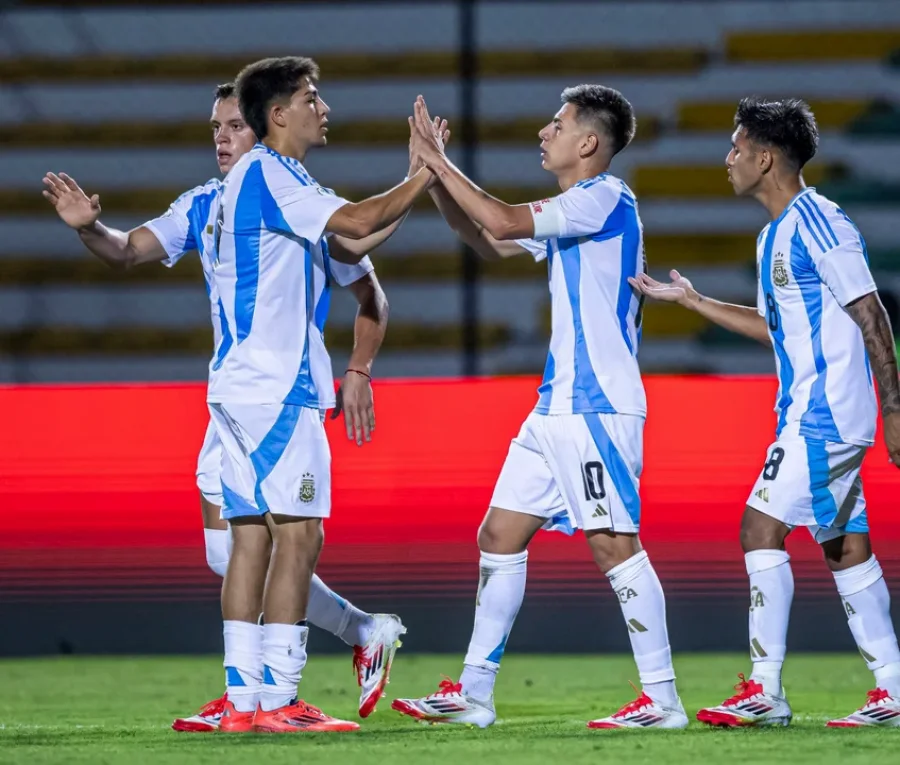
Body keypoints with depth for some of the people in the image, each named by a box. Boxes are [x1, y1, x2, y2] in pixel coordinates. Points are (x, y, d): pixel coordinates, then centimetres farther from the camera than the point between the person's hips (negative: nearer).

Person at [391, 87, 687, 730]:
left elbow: (502, 222, -19)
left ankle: (663, 699, -7)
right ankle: (474, 693, 13)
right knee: (500, 536, 9)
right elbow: (489, 241, 26)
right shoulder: (571, 211, 18)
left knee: (614, 543, -10)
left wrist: (440, 163, -9)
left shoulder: (605, 198, -11)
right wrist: (434, 176, 15)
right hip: (560, 406, 10)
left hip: (598, 406, -10)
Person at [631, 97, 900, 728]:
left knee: (763, 526, -11)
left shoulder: (817, 223, -14)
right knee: (845, 546, 9)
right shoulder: (776, 235, 16)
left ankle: (766, 691, -9)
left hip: (824, 415, -10)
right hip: (810, 412, 10)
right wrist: (691, 300, 27)